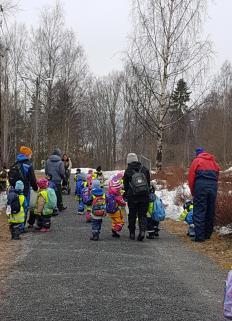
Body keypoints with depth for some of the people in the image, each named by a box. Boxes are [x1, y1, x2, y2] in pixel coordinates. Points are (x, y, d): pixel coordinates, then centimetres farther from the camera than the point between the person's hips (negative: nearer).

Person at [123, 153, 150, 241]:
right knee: (143, 214, 6)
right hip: (144, 196, 2)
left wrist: (125, 195, 20)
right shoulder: (145, 169, 6)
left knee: (132, 215, 11)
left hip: (132, 197, -2)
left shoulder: (127, 172, -2)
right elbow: (149, 183, 13)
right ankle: (142, 230, -13)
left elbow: (125, 186, 5)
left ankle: (132, 233, 15)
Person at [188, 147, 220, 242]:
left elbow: (191, 177, 1)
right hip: (213, 186, 5)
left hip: (201, 186, -5)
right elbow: (217, 176, 16)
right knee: (210, 212, 11)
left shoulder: (197, 161, 7)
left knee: (199, 211, -4)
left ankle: (200, 236, -8)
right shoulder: (213, 161, 22)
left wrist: (193, 191, 9)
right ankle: (207, 235, 18)